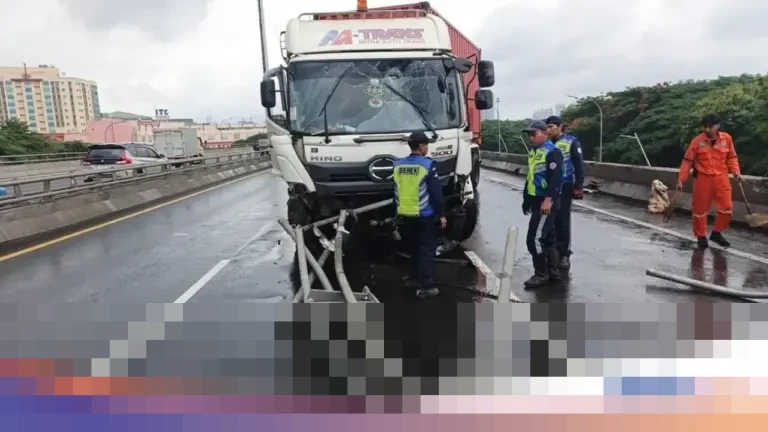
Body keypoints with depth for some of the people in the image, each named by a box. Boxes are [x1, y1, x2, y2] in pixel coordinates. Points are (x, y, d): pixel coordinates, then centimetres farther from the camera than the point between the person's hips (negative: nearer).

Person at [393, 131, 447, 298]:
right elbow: (436, 193, -13)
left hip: (405, 215, 6)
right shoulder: (428, 165, -14)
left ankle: (419, 281, 31)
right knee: (427, 251, 1)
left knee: (415, 249, 19)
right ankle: (425, 286, 0)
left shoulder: (398, 165, 4)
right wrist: (441, 214, -6)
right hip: (425, 216, -6)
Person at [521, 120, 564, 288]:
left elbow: (556, 178, -23)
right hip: (536, 200, 10)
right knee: (548, 237, 15)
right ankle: (553, 271, 24)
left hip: (546, 202, -10)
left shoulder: (552, 152, -13)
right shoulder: (533, 152, 16)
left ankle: (541, 274, 1)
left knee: (535, 238, -10)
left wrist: (548, 200, -30)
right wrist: (526, 199, 25)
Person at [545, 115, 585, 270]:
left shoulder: (571, 142, -4)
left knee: (563, 220, 1)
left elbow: (579, 165, -5)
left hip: (565, 187, -4)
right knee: (552, 220, 8)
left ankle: (565, 254, 10)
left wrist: (578, 186, -10)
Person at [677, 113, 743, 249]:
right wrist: (681, 180, -8)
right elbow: (687, 161, -4)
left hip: (721, 178, 2)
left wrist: (736, 172, -4)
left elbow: (732, 157, 10)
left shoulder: (726, 138, -1)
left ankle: (717, 233, 22)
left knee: (727, 207, 2)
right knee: (700, 208, 5)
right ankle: (701, 236, 20)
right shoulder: (697, 141, -8)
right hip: (703, 178, -2)